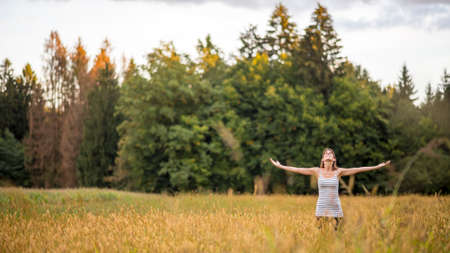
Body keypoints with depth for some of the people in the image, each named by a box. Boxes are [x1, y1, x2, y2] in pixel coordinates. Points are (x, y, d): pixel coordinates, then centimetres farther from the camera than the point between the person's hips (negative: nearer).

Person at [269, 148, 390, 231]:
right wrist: (280, 166, 5)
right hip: (321, 209, 0)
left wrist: (377, 166, -1)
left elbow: (358, 169, 1)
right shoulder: (317, 171, 3)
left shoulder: (338, 172, 3)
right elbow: (297, 169, 5)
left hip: (335, 209, 0)